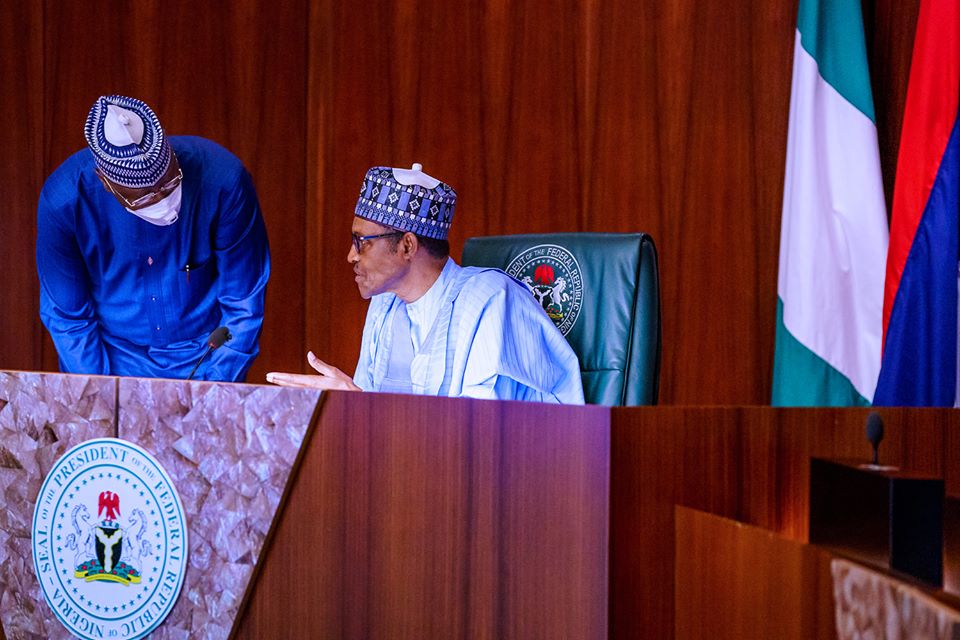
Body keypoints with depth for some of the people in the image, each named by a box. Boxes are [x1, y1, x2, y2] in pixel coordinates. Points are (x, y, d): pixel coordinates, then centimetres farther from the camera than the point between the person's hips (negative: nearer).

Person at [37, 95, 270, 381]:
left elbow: (243, 302, -10)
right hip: (111, 364, 1)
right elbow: (67, 316, -6)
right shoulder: (62, 200, -19)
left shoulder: (222, 179, -21)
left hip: (207, 361, -1)